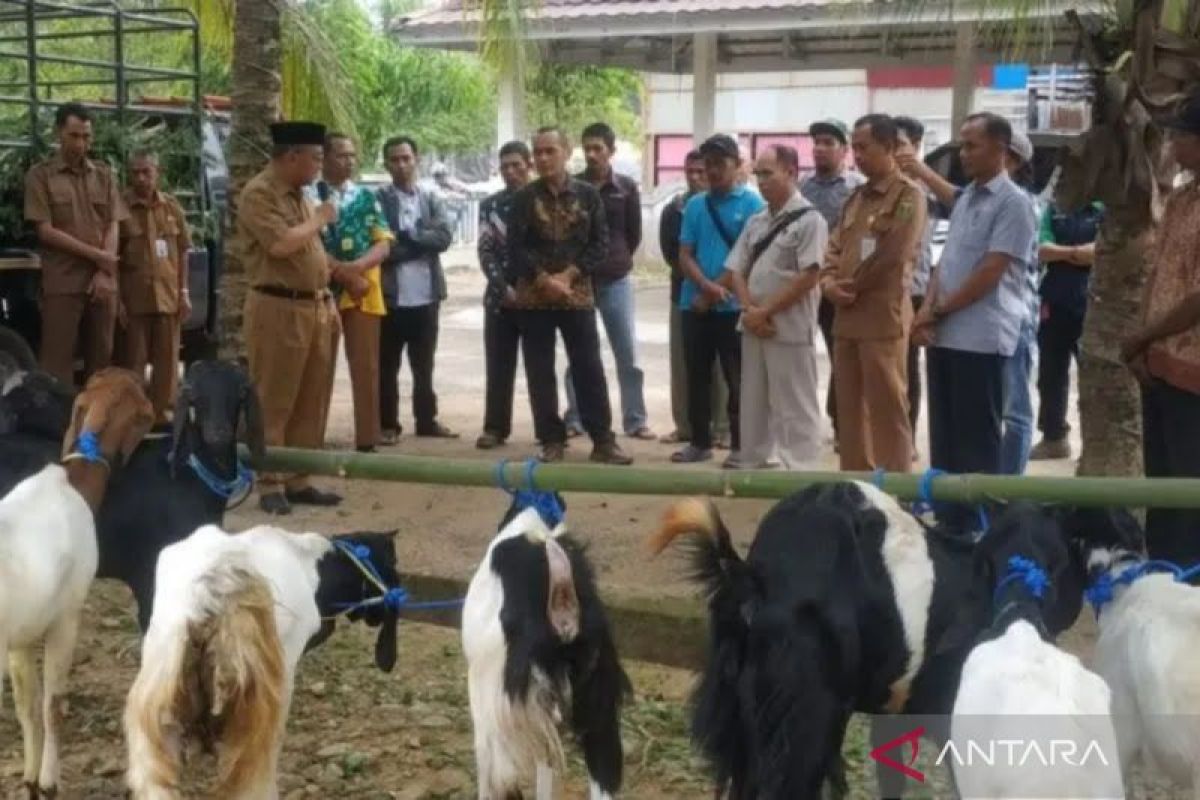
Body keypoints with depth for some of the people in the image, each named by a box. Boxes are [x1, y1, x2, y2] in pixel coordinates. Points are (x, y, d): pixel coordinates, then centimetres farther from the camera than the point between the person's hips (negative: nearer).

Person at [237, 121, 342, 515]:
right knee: (273, 403, -2)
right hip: (277, 309, -9)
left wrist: (325, 298, 15)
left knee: (311, 402, 10)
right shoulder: (259, 193, -11)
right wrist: (318, 219, -9)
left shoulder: (299, 194, 16)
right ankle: (270, 484, 5)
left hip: (314, 306, 9)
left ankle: (298, 481, 18)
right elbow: (280, 244, -23)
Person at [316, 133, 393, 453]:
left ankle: (367, 441, 8)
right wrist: (341, 270, -15)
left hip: (364, 290, 3)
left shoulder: (366, 197, 11)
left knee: (366, 367, 2)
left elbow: (383, 244, 5)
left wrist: (356, 267, -14)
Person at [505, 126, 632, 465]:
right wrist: (544, 279, -15)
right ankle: (552, 441, 11)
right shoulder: (525, 198, 1)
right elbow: (515, 248, -4)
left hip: (578, 293, 0)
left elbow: (600, 244, -1)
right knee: (540, 372, 2)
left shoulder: (588, 195, 2)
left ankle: (603, 440, 5)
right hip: (534, 296, 0)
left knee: (589, 368, -1)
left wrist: (569, 275, -12)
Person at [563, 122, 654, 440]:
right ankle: (574, 419, 13)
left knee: (628, 356, 1)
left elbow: (634, 234, 8)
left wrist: (617, 260, 8)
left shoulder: (626, 187, 1)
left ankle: (635, 420, 9)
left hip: (616, 282, 0)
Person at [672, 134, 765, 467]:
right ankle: (700, 441, 20)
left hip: (734, 305, -4)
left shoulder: (751, 203, -3)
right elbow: (685, 255, 5)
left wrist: (716, 292, -10)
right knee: (697, 376, 10)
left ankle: (741, 445, 7)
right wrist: (706, 286, -13)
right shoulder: (695, 205, 9)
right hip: (695, 304, 4)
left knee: (737, 379, 1)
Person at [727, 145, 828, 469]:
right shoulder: (756, 222, 14)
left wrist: (766, 311, -14)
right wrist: (749, 310, -6)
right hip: (753, 327, 7)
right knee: (753, 403, 13)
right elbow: (736, 270, 12)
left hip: (790, 329, -7)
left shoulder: (808, 220, -8)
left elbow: (808, 278, -15)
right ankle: (752, 465, 22)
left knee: (794, 407, -4)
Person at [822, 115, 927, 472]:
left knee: (887, 408, -5)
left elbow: (893, 254, -15)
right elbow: (835, 248, 18)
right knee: (850, 408, 11)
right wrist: (830, 283, -2)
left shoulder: (909, 195, -5)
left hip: (883, 316, -8)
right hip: (846, 316, 8)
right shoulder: (856, 198, 19)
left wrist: (852, 285, -8)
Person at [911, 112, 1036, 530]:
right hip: (944, 335, 8)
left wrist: (937, 312, -9)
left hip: (981, 337, -8)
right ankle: (948, 516, 20)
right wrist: (927, 312, -1)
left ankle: (975, 523, 6)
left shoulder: (1013, 203, -10)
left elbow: (991, 272, -15)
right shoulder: (966, 198, 16)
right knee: (944, 434, 12)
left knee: (976, 440, -1)